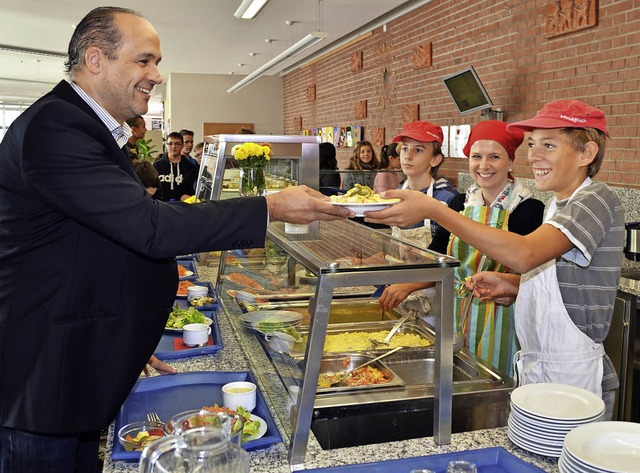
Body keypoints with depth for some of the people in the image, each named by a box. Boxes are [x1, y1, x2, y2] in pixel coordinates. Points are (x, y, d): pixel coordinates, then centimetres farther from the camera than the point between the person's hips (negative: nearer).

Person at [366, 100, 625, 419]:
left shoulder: (597, 199, -16)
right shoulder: (557, 205, 12)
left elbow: (525, 255, -33)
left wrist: (433, 209, -36)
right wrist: (509, 285, -1)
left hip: (575, 378, -8)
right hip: (534, 369, 8)